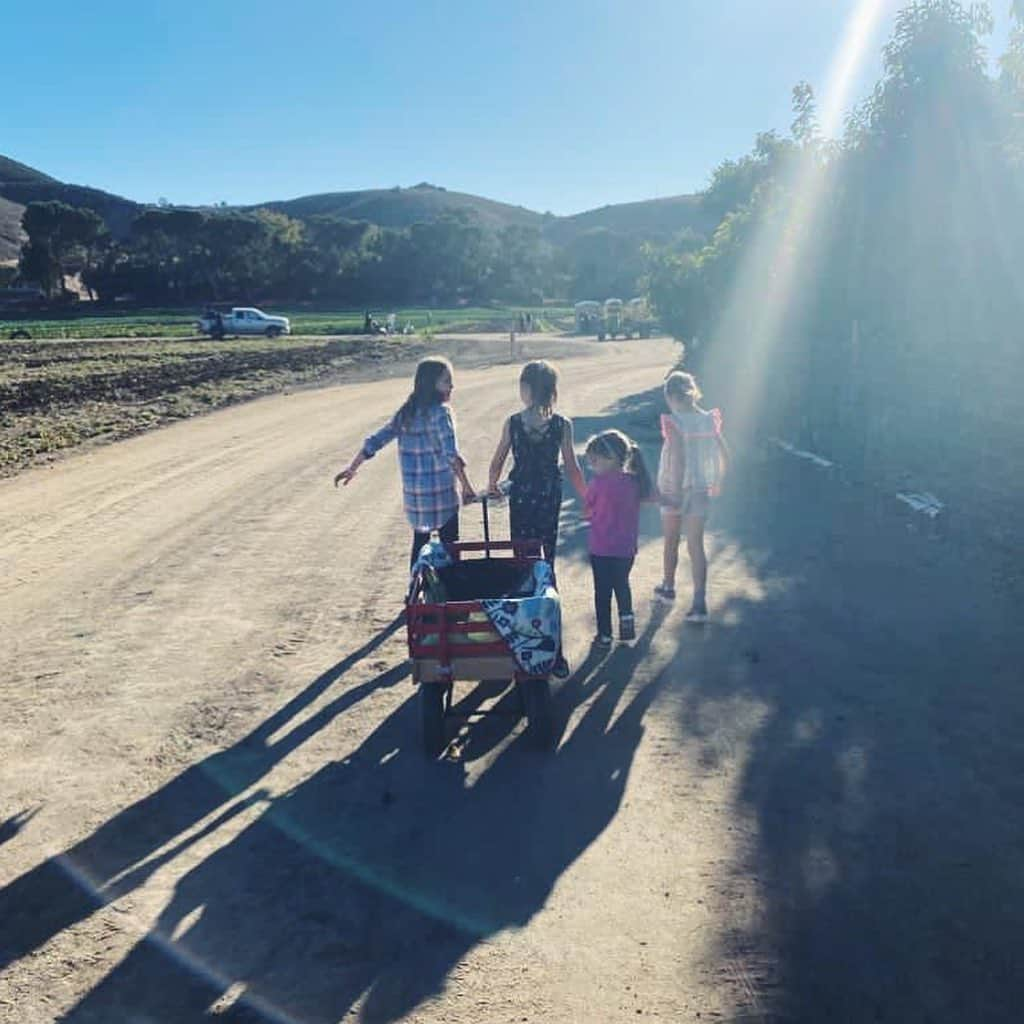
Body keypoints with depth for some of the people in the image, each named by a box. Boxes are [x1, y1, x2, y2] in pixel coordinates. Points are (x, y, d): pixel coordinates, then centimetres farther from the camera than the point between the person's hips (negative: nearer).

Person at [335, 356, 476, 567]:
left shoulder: (407, 412, 7)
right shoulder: (440, 412, -14)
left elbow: (375, 441, 9)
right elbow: (451, 454, -24)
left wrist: (352, 468, 17)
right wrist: (466, 486, -24)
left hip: (414, 494, 7)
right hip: (440, 493, -7)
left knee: (420, 543, 19)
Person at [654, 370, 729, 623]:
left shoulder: (673, 421, -15)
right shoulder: (708, 419, 0)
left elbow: (678, 458, -24)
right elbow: (724, 455, 4)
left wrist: (675, 492, -20)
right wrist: (717, 482, 18)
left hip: (674, 489, -3)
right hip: (701, 489, 3)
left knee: (671, 541, 17)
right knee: (696, 545, 4)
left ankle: (668, 587, 37)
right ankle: (699, 604, -4)